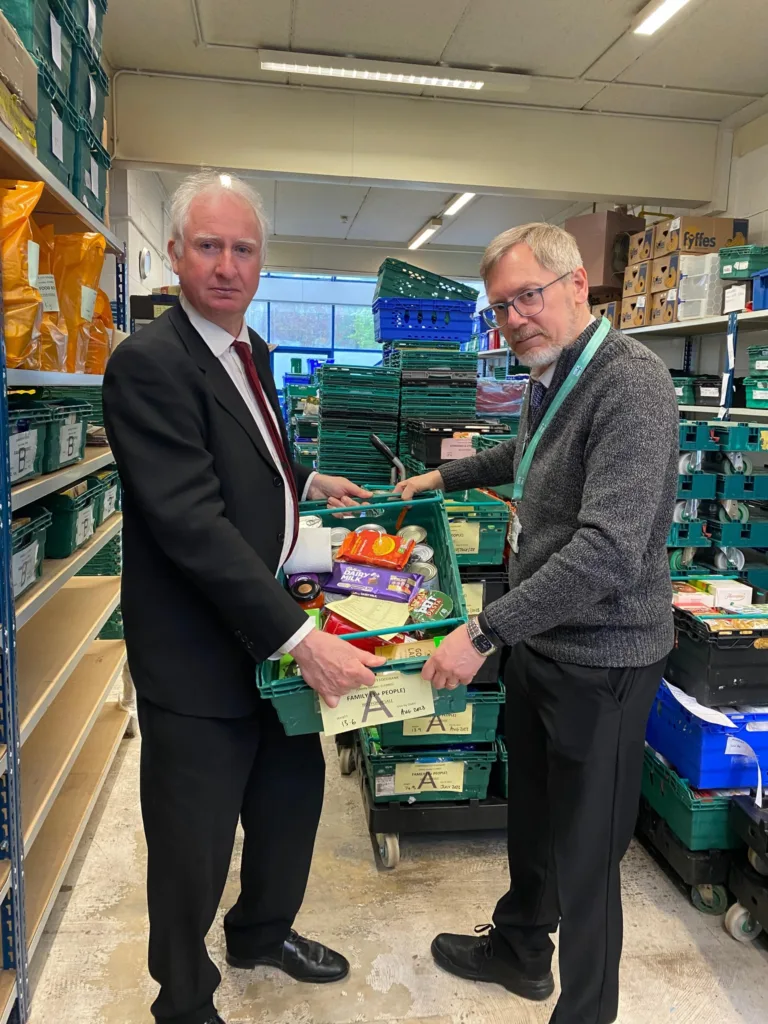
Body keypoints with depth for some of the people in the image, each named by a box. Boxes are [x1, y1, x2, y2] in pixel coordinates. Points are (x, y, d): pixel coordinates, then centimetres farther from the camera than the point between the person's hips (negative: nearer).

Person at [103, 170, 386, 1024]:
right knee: (194, 845, 10)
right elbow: (192, 521, -28)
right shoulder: (148, 361, -20)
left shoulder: (248, 350, 9)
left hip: (275, 630, 9)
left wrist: (307, 483, 13)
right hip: (198, 655, -8)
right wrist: (300, 637, -30)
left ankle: (262, 932, 51)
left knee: (294, 793, 23)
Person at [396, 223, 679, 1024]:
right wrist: (445, 476, 31)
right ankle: (520, 950, 49)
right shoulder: (550, 376, 7)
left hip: (600, 656, -9)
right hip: (538, 639, 9)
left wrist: (486, 630, -30)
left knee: (585, 850, 8)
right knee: (531, 817, 25)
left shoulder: (630, 382, -22)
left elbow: (610, 552, -31)